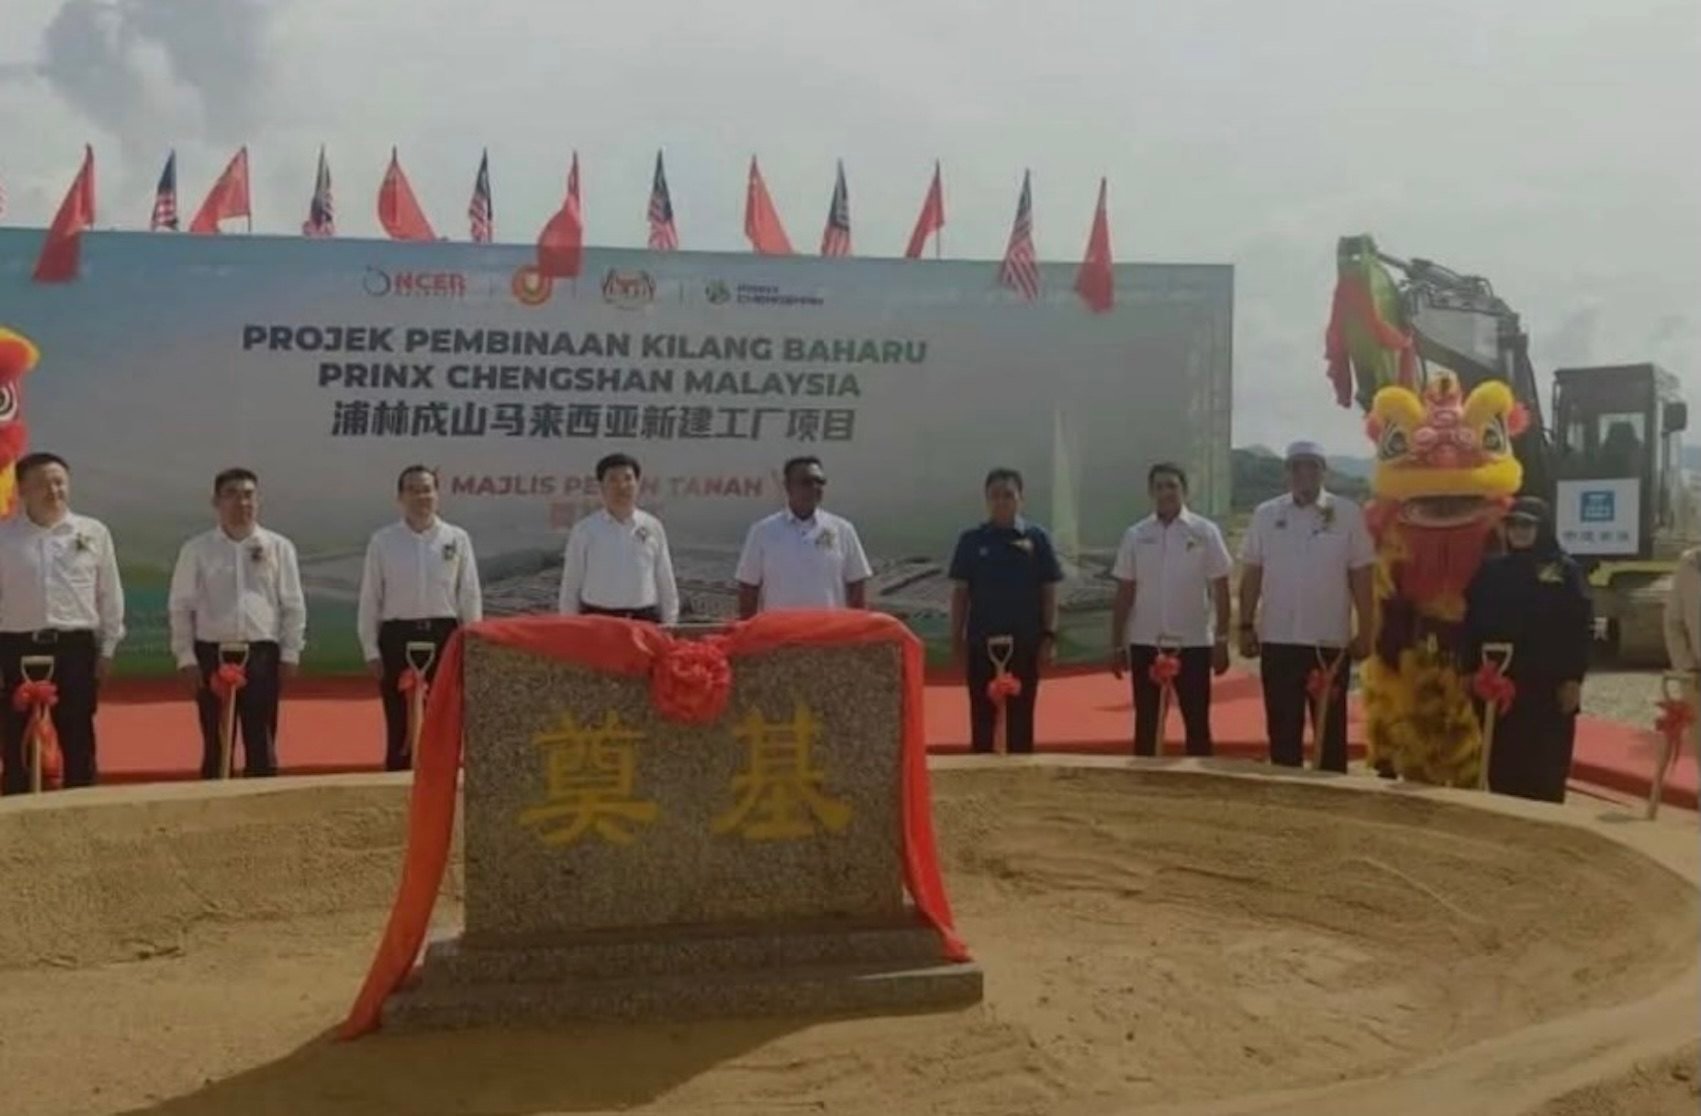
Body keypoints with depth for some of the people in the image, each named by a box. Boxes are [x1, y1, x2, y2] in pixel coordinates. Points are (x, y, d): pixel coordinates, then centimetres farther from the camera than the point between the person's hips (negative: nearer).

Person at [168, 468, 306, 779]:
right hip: (213, 654, 0)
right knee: (216, 747, 5)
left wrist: (290, 654, 0)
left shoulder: (279, 547, 4)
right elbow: (180, 607, 5)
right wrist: (186, 657, -2)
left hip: (261, 654, 0)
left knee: (262, 747, 4)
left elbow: (293, 605, 6)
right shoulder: (197, 549, 4)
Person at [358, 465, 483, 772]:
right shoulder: (382, 541, 2)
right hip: (398, 637, -1)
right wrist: (371, 652, -1)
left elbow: (470, 596, 4)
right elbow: (370, 600, 3)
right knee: (400, 727, 3)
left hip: (443, 635, 1)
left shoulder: (457, 539, 3)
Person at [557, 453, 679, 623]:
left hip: (645, 621, 1)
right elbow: (570, 585, 7)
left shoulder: (653, 527, 8)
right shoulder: (584, 530, 4)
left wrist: (670, 629, 9)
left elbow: (666, 584, 11)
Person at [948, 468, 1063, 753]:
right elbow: (960, 592, 4)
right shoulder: (972, 540, 2)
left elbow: (1049, 591, 2)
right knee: (983, 718, 5)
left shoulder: (1036, 538, 0)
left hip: (1025, 643, 0)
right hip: (982, 642, 0)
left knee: (1020, 719, 7)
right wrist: (957, 639, 0)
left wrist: (1049, 636, -4)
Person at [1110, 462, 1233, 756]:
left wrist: (1222, 640, -6)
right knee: (1146, 724, 8)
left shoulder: (1205, 532, -2)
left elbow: (1220, 590, -1)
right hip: (1145, 643, 2)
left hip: (1193, 643, -2)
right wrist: (1116, 645, 5)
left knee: (1197, 723, 4)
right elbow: (1124, 594, 7)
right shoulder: (1135, 535, 4)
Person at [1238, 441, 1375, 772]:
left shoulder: (1347, 514, -1)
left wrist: (1365, 632, -3)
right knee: (1282, 729, 6)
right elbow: (1251, 575, 7)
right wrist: (1246, 626, 2)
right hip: (1278, 640, 1)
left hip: (1331, 640, -1)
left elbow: (1361, 577, 0)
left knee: (1331, 729, 7)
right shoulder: (1266, 514, 4)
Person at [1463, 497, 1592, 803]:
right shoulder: (1491, 571, 9)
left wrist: (1573, 679, -10)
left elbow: (1582, 627, -3)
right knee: (1503, 767, 4)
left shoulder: (1565, 570, 1)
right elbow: (1471, 624, 8)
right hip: (1500, 683, 3)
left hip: (1549, 685, -3)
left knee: (1546, 771, 0)